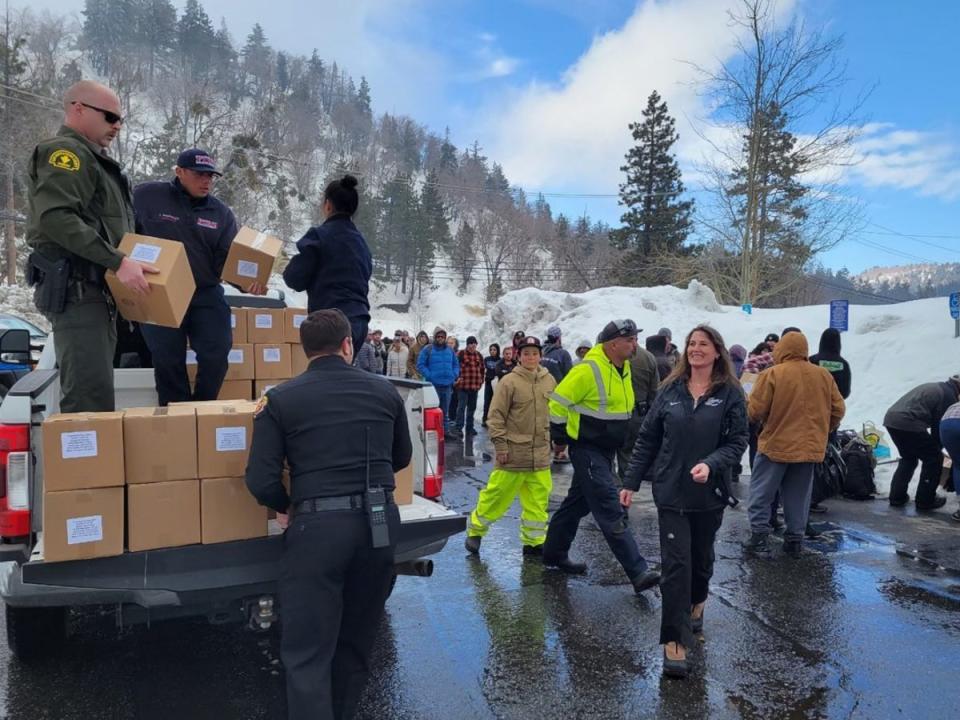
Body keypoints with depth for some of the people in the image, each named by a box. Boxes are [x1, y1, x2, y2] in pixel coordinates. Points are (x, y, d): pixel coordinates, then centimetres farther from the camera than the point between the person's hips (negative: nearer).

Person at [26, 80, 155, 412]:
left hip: (96, 289, 10)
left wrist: (121, 262, 14)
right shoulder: (65, 152, -7)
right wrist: (117, 261, -26)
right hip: (76, 289, -10)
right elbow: (56, 217, -22)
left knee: (95, 391, 12)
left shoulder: (92, 158, 23)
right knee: (90, 398, -14)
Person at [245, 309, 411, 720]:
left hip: (318, 525, -4)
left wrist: (283, 507, 14)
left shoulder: (280, 400, -3)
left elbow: (260, 481, -7)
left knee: (307, 652, 5)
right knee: (358, 641, 20)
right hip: (381, 521, 4)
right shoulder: (385, 392, 6)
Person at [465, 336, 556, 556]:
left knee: (538, 500, 8)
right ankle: (475, 531, 22)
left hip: (541, 453, 5)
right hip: (514, 452, -4)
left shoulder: (549, 381, 6)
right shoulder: (509, 382, -9)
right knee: (497, 495, 3)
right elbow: (496, 416, -8)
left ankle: (533, 541, 21)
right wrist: (500, 446, -10)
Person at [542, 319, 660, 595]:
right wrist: (564, 437, -9)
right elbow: (559, 401, -17)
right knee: (612, 512, -9)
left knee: (578, 502, 19)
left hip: (607, 450, 9)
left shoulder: (624, 368, 8)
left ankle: (554, 553, 34)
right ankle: (638, 573, -6)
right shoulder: (588, 369, -21)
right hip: (587, 450, -9)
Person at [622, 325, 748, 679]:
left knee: (701, 557, 19)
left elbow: (737, 442, -6)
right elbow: (647, 439, 5)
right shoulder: (670, 390, 2)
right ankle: (675, 642, 2)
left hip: (709, 495, 0)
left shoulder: (730, 393, -4)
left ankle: (696, 603, 48)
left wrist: (711, 464, -25)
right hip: (671, 492, 0)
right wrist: (631, 481, 3)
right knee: (675, 565, -4)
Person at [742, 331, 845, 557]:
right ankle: (795, 539, 18)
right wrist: (822, 430, 22)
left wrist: (755, 418, 8)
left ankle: (759, 534, 7)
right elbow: (838, 410, 7)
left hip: (776, 445, -4)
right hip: (809, 446, 4)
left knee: (762, 492, 8)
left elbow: (755, 411, -14)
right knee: (798, 496, 14)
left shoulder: (772, 374, -14)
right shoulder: (824, 375, 2)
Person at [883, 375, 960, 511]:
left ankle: (897, 496, 24)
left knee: (909, 458, 26)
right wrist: (936, 448, 18)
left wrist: (934, 447, 27)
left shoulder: (936, 388, 29)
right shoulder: (949, 396, 2)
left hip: (890, 418, 9)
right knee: (934, 458, 8)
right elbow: (940, 427, 2)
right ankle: (926, 500, 13)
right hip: (908, 423, -9)